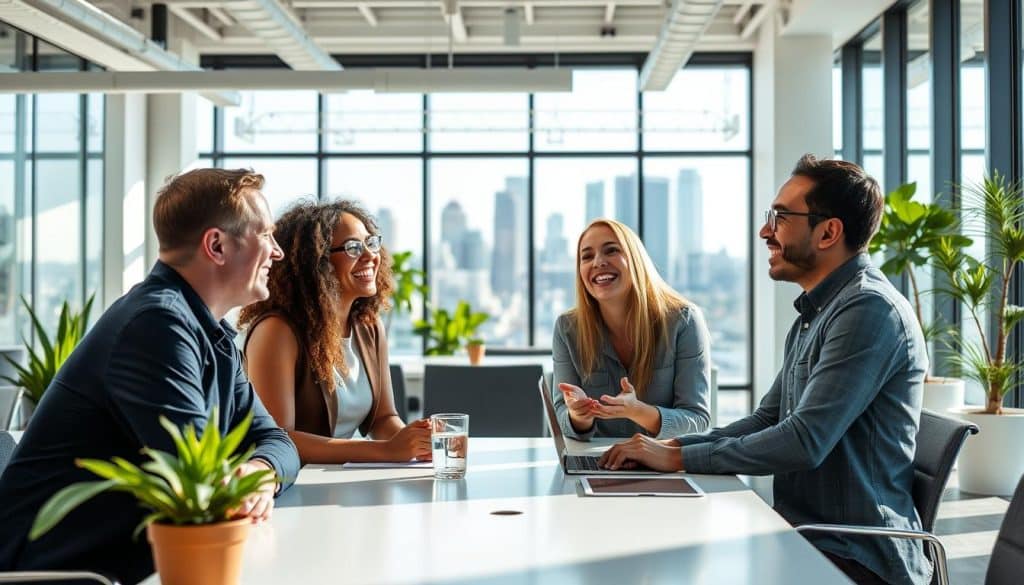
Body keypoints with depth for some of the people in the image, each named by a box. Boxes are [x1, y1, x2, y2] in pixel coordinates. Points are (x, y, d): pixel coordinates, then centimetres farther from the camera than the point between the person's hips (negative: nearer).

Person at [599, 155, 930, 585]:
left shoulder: (869, 308, -18)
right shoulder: (815, 313, 16)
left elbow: (804, 442, -24)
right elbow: (767, 420, 17)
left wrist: (679, 458, -16)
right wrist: (674, 446, 1)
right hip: (805, 534, 9)